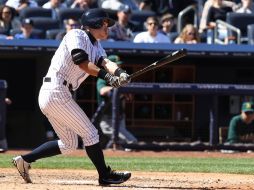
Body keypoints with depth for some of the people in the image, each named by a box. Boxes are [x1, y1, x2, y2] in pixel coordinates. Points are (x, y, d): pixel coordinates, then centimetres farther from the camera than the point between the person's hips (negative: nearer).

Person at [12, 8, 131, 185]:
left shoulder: (96, 46, 19)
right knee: (90, 133, -6)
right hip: (56, 91, -10)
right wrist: (106, 75, -30)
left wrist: (119, 72, -21)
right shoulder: (76, 35, -6)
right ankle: (105, 176, 1)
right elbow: (80, 61, -22)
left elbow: (105, 62, 0)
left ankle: (24, 160, 15)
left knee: (69, 144, 14)